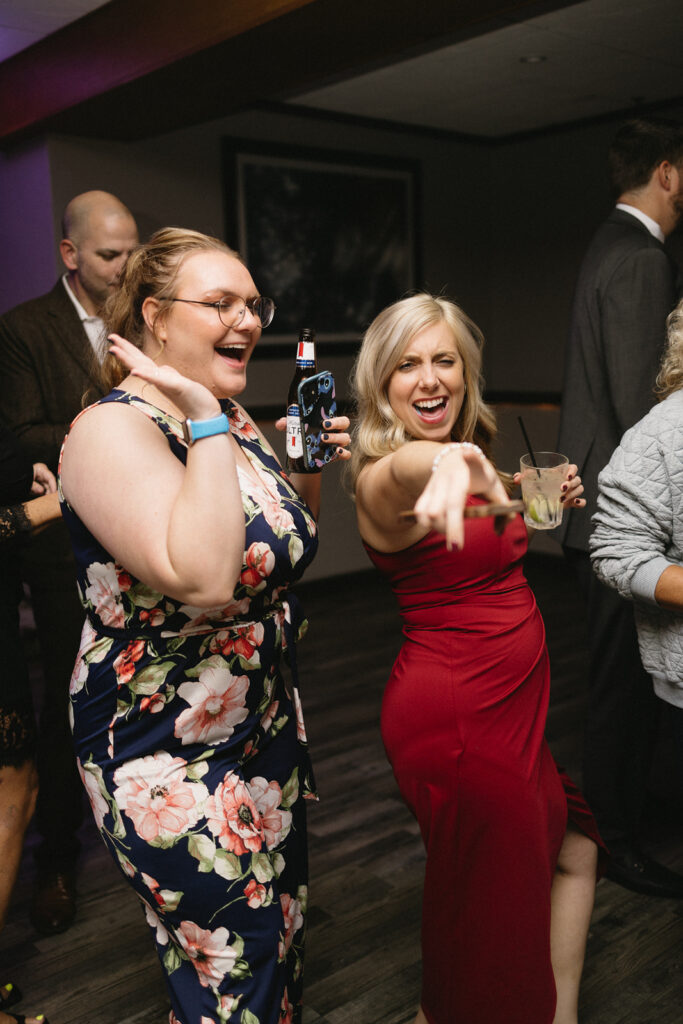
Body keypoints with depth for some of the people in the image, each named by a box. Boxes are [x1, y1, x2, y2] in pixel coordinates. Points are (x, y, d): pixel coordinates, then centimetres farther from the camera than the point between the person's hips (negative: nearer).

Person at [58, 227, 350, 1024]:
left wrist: (312, 473, -1)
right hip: (170, 760, -8)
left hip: (268, 727, 8)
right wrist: (206, 424, -29)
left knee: (283, 941, 23)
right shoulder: (114, 429, -21)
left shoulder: (230, 419, 5)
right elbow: (201, 580, -36)